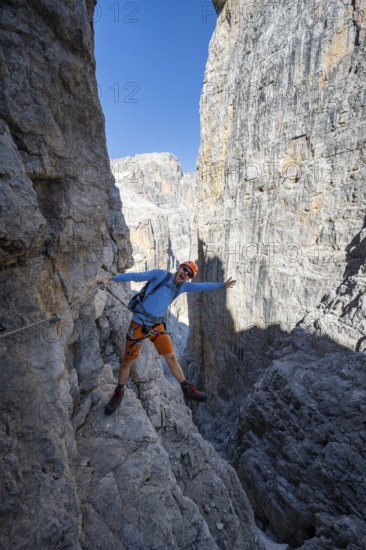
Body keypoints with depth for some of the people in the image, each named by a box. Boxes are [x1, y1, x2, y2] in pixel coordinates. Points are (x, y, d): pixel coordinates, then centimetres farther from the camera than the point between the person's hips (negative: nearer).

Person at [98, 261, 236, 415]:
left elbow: (202, 286, 10)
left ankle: (187, 389, 26)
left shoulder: (183, 286, 4)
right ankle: (119, 393, 33)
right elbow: (137, 276, -13)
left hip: (157, 326, 4)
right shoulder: (160, 274, -11)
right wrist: (113, 278, -19)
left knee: (171, 357, 9)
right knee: (127, 360, 9)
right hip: (138, 324, -4)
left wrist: (222, 285, 15)